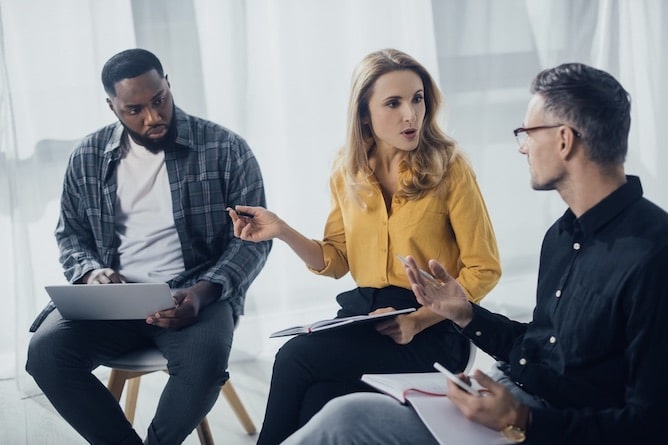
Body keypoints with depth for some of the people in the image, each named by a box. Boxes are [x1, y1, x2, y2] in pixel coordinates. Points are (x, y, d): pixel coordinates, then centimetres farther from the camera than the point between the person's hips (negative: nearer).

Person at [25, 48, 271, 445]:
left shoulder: (226, 150, -4)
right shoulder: (88, 157, 6)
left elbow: (252, 238, -4)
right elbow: (71, 233, 15)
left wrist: (203, 292, -21)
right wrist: (91, 273, -9)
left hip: (196, 294, -3)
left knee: (204, 360, -35)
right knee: (46, 351, -25)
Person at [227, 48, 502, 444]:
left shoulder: (449, 168, -9)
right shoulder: (348, 172, 5)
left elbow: (483, 270, -6)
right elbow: (336, 261, 11)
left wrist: (417, 321, -17)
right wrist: (283, 232, -7)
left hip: (431, 329, -4)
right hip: (364, 313, 4)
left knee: (296, 358, -23)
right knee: (316, 404, -27)